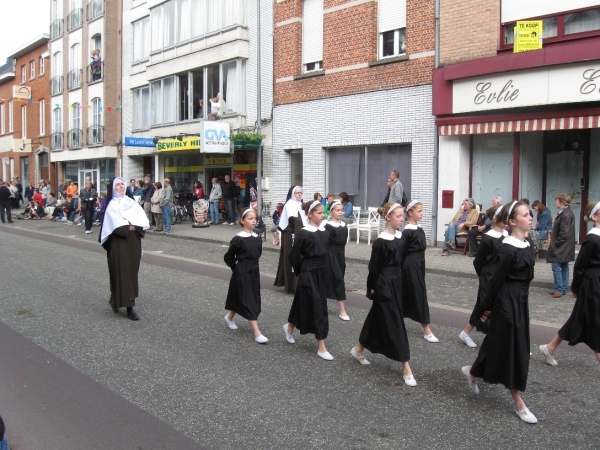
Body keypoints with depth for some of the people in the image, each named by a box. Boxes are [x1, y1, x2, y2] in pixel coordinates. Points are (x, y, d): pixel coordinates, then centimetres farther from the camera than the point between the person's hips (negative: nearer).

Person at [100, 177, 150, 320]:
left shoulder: (132, 203, 13)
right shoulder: (112, 205, 1)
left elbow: (143, 220, 1)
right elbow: (115, 224, -13)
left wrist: (135, 227, -16)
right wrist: (129, 227, -12)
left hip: (133, 241, 5)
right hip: (119, 241, -5)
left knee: (132, 271, 7)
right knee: (122, 272, -7)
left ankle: (117, 300, 23)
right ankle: (128, 307, -9)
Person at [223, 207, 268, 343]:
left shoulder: (257, 238, 3)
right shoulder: (238, 239, -15)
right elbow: (228, 258, -6)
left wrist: (252, 266, 13)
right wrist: (236, 268, 2)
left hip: (254, 272, 7)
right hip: (242, 273, -7)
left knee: (252, 300, 17)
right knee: (249, 302, -6)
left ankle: (229, 317, 43)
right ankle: (257, 333, -6)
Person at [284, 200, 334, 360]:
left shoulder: (324, 232, 6)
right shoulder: (304, 234, -14)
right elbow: (294, 257, -10)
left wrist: (325, 271, 12)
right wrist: (300, 272, 2)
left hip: (321, 273, 7)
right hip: (308, 274, -7)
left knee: (309, 304, 17)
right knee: (317, 307, -5)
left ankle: (289, 327, 42)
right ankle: (321, 348, 2)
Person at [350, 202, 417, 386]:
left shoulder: (400, 237, 6)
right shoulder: (381, 241, -17)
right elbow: (374, 267, -11)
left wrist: (398, 280, 15)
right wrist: (371, 288, -7)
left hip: (396, 283, 8)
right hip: (384, 285, -8)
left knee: (378, 318, 18)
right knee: (395, 323, -5)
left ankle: (358, 349, 37)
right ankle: (406, 368, 0)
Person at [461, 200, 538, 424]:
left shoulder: (524, 245, 8)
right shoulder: (508, 249, -19)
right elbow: (496, 280, -15)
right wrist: (487, 307, -9)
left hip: (520, 300, 9)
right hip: (508, 302, -9)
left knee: (499, 343, 18)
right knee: (511, 348, 0)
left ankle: (472, 371, 38)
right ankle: (518, 402, 10)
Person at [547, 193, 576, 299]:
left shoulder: (565, 215, -19)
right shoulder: (568, 213, 12)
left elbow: (564, 233, -22)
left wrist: (556, 243, -14)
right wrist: (555, 242, 12)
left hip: (561, 247, -11)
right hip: (565, 248, 11)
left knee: (557, 266, -7)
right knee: (564, 267, 13)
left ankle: (559, 289, -5)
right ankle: (563, 289, 20)